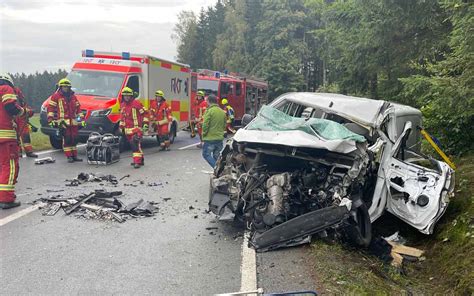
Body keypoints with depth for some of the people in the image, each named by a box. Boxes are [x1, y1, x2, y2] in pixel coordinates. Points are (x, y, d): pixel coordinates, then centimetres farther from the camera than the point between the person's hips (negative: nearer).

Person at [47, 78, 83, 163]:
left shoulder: (73, 97, 20)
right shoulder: (56, 96, 4)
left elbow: (78, 108, 22)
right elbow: (50, 108, 0)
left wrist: (82, 118, 16)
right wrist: (50, 119, -8)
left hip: (73, 122, 5)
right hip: (63, 122, -5)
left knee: (74, 139, 7)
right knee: (67, 139, -9)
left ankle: (74, 156, 15)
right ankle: (69, 156, -3)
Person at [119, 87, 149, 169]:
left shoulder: (136, 103, -8)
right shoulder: (122, 105, 15)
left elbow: (144, 113, -6)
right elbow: (122, 117, 26)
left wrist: (145, 123, -11)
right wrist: (121, 127, 25)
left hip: (136, 128, -8)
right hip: (127, 129, 8)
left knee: (136, 144, -18)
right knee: (133, 145, 13)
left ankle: (137, 162, -22)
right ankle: (140, 160, 24)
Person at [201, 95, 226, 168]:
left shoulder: (209, 111, -13)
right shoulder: (222, 112, 9)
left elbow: (205, 125, -16)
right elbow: (224, 125, 15)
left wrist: (204, 134, -2)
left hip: (210, 138, -7)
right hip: (220, 138, 7)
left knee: (206, 154, 2)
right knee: (217, 156, 15)